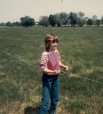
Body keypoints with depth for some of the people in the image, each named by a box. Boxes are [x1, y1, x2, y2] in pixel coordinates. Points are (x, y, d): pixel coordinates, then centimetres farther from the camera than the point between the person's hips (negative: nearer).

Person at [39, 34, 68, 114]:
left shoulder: (56, 52, -3)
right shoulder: (45, 54, -23)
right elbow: (43, 69, -22)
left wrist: (64, 66, -7)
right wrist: (54, 71, -35)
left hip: (56, 77, 7)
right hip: (47, 78, -6)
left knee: (55, 98, 19)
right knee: (46, 99, -4)